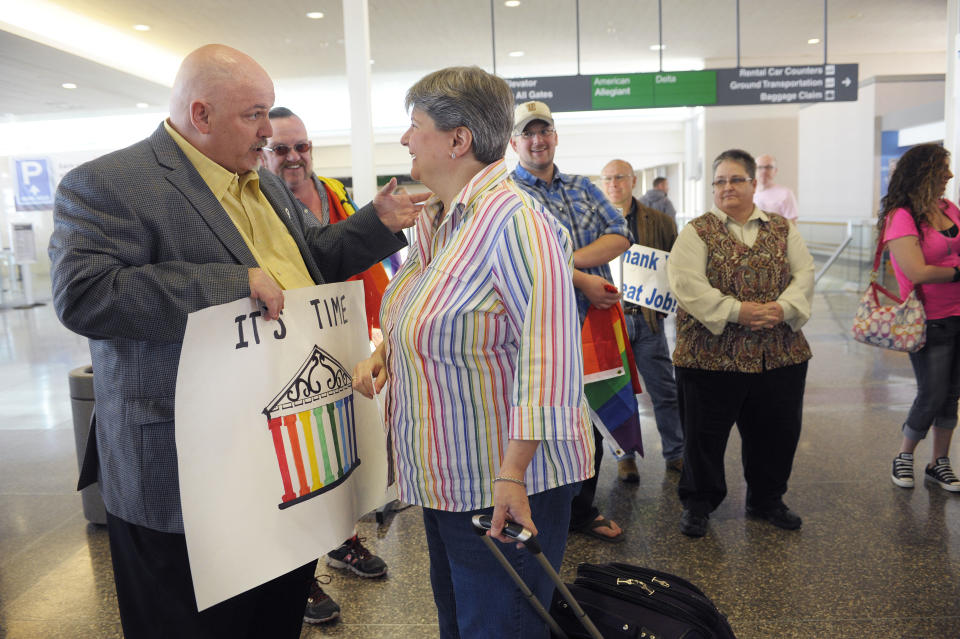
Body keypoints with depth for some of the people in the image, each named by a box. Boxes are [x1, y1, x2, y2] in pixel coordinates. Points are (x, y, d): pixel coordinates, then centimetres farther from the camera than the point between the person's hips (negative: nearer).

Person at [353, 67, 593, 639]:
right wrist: (383, 350, 3)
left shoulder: (515, 221, -22)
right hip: (446, 478, 9)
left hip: (506, 486, -9)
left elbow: (549, 355, -28)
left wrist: (513, 474, -28)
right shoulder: (434, 220, 8)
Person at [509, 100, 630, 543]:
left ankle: (583, 511, 32)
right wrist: (581, 281, -17)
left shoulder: (583, 187, 14)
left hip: (592, 321, 6)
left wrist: (563, 261, -13)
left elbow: (620, 236, 2)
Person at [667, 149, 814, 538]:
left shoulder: (782, 229, 12)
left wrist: (783, 307, -14)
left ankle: (767, 499, 35)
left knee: (775, 431, 13)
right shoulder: (697, 232, 0)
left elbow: (804, 274, 5)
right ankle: (697, 503, 24)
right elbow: (685, 282, -12)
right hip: (710, 355, -3)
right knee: (704, 433, 4)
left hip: (780, 355, 4)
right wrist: (736, 310, -19)